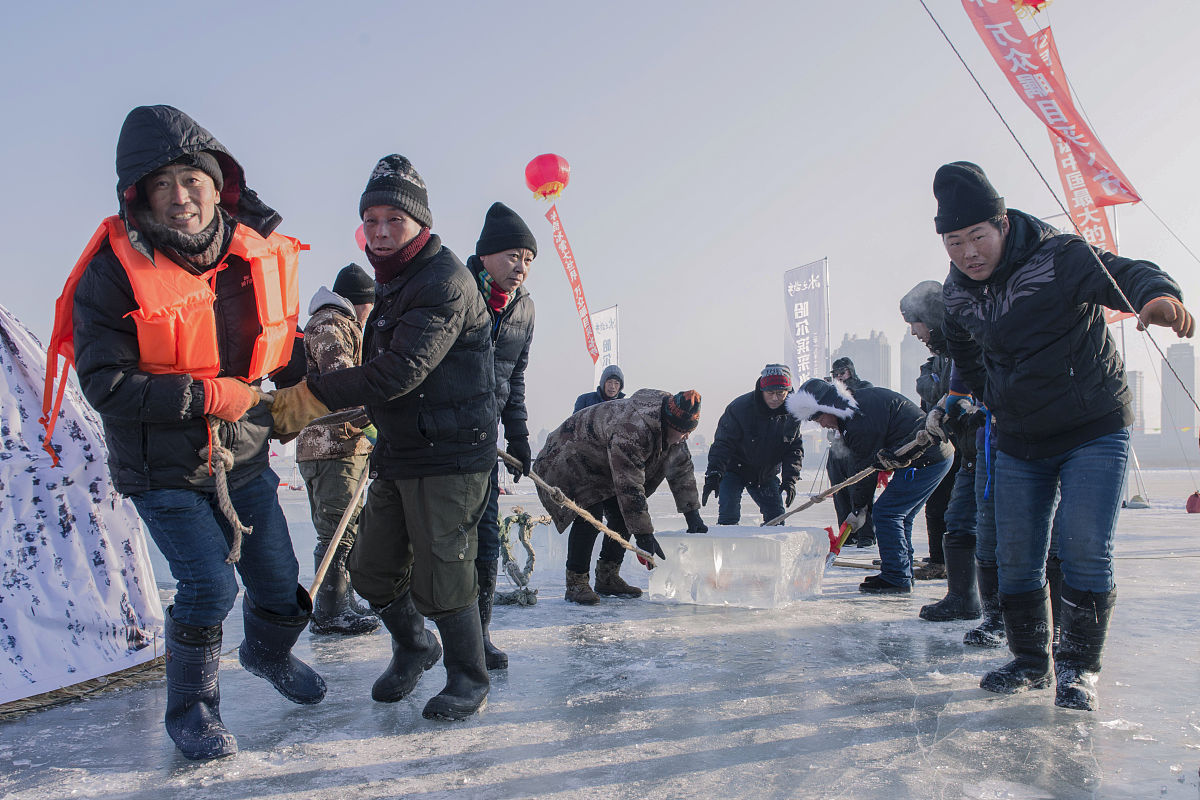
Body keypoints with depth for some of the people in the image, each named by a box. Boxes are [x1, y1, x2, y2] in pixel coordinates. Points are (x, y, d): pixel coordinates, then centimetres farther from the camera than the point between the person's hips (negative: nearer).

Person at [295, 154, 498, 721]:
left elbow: (401, 370, -25)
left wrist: (316, 392, -20)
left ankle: (469, 679, 20)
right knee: (372, 570, 15)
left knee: (439, 581, -3)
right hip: (397, 456, 9)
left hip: (448, 457, -9)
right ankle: (414, 647, 40)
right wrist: (361, 414, 10)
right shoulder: (390, 287, 15)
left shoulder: (446, 280, -16)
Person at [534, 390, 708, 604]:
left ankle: (607, 578, 8)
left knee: (625, 514, -1)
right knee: (590, 514, -24)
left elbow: (682, 468, -1)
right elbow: (630, 486, -39)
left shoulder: (673, 429, -11)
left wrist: (692, 514, -5)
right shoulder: (631, 430, -40)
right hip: (569, 463, -9)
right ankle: (575, 582, -16)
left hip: (603, 469, 9)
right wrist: (644, 534, -36)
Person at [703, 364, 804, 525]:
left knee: (776, 517, 5)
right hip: (734, 470, -4)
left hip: (767, 474, 4)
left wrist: (790, 478, -17)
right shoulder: (740, 407, -26)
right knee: (729, 516, -16)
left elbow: (795, 448, -3)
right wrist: (713, 474, -37)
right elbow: (722, 443, -25)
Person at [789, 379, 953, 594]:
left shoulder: (860, 420, -21)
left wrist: (859, 509, -7)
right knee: (899, 515, 15)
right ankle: (903, 575, 21)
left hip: (925, 460, -11)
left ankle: (896, 579, -6)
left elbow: (864, 469, -16)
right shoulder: (862, 399, 10)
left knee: (886, 513, -9)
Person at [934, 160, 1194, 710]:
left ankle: (1077, 668, 4)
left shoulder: (1059, 258, -17)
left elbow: (1125, 274, -32)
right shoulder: (956, 293, -1)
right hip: (1019, 442, 5)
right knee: (1014, 556, 5)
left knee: (1084, 549, -12)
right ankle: (1031, 660, 22)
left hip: (1094, 430, -5)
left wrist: (1158, 295, -54)